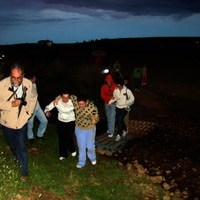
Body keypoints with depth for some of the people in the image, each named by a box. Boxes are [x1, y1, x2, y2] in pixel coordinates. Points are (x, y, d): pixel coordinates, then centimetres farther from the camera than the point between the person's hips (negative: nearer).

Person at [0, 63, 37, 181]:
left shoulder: (28, 84, -15)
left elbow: (34, 96, 6)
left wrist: (29, 112, 0)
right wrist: (11, 104, -28)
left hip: (22, 122, 0)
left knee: (22, 148, 3)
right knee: (12, 145, 23)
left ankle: (24, 171, 20)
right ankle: (18, 160, 51)